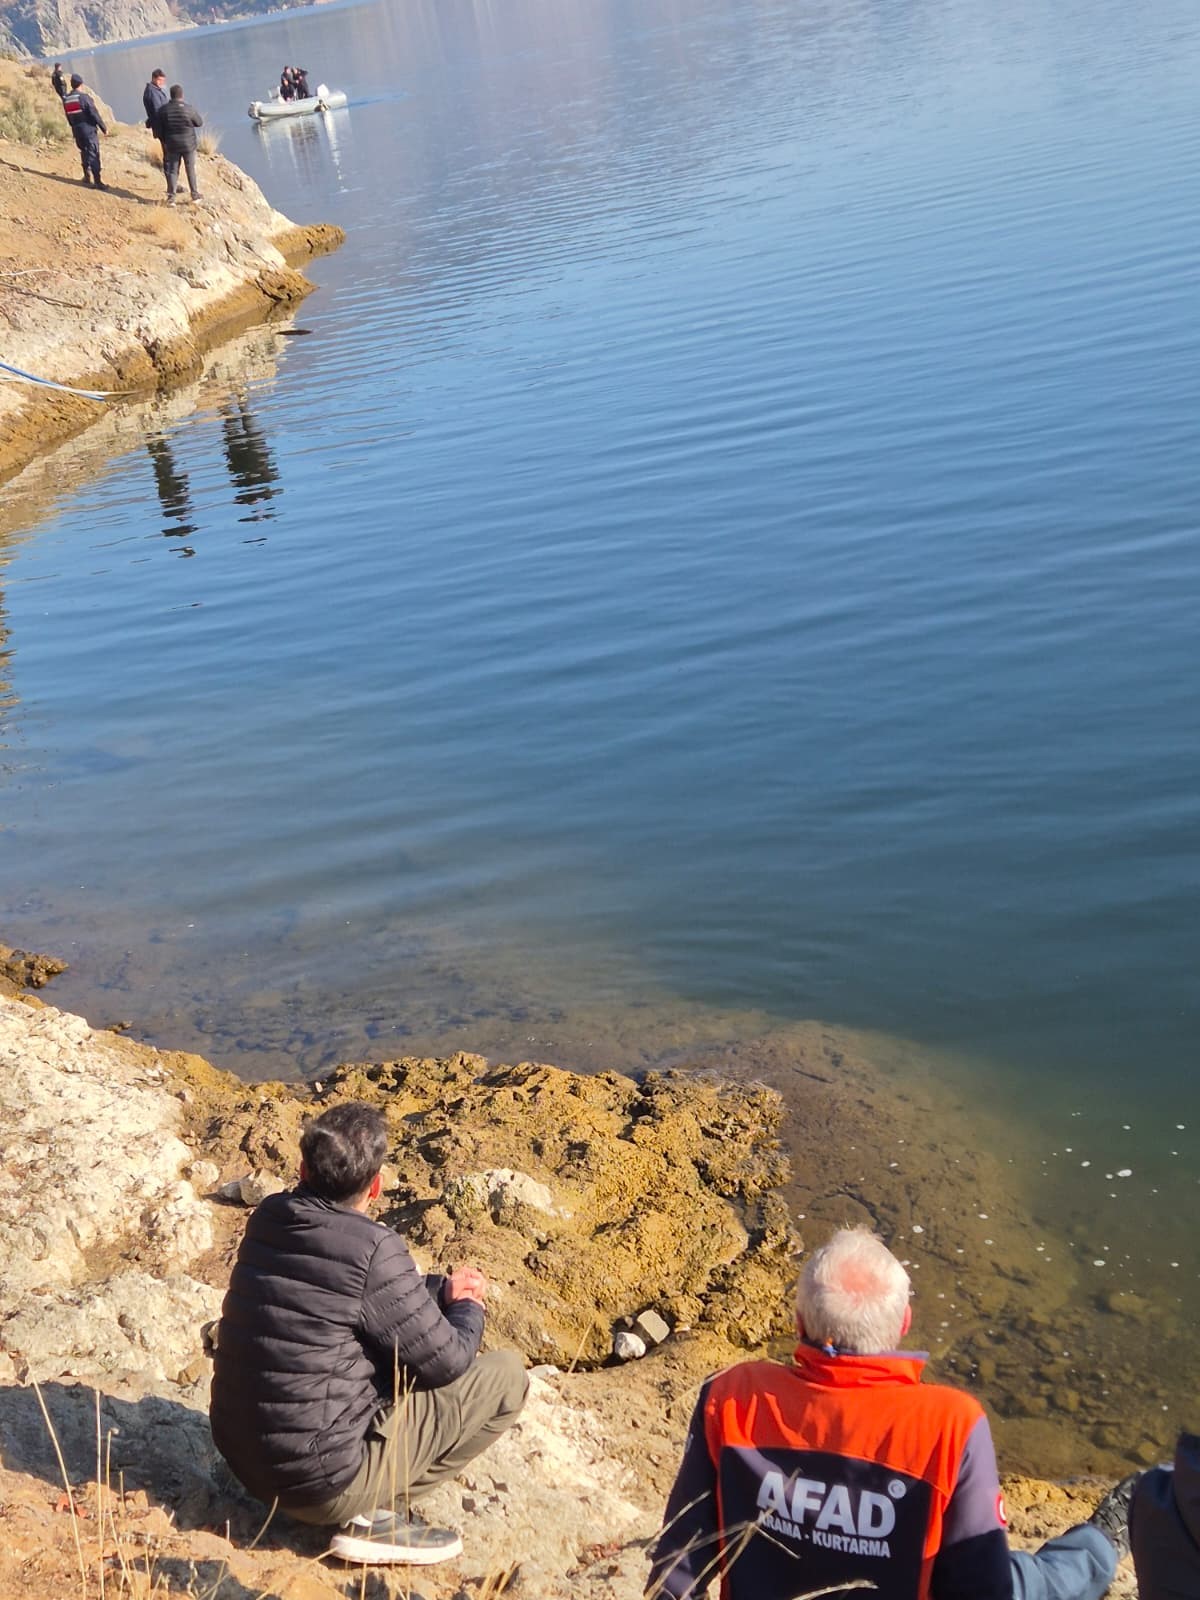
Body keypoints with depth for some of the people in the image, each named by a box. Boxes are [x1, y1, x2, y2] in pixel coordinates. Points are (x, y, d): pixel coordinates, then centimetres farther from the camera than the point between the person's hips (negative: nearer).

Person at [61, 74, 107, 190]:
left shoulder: (66, 99, 4)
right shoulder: (84, 97, -15)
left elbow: (69, 117, 11)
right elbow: (94, 114, -14)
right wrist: (104, 127, -6)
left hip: (76, 130, 6)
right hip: (89, 129, -6)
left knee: (84, 152, 21)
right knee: (93, 154, -5)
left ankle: (87, 175, 28)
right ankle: (98, 180, -10)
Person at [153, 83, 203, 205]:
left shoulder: (163, 110, -8)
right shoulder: (189, 109, -17)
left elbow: (157, 129, -2)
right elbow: (200, 122, -2)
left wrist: (164, 140, 12)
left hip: (172, 145, 2)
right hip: (188, 144, -2)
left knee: (172, 170, 11)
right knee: (191, 170, 13)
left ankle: (171, 197, 6)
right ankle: (195, 195, 21)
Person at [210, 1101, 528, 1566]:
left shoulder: (269, 1218, -1)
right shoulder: (374, 1251, -22)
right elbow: (446, 1363, -11)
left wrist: (441, 1289, 12)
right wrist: (467, 1308, 8)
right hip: (321, 1481, -7)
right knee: (505, 1376, 0)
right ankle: (376, 1513, 0)